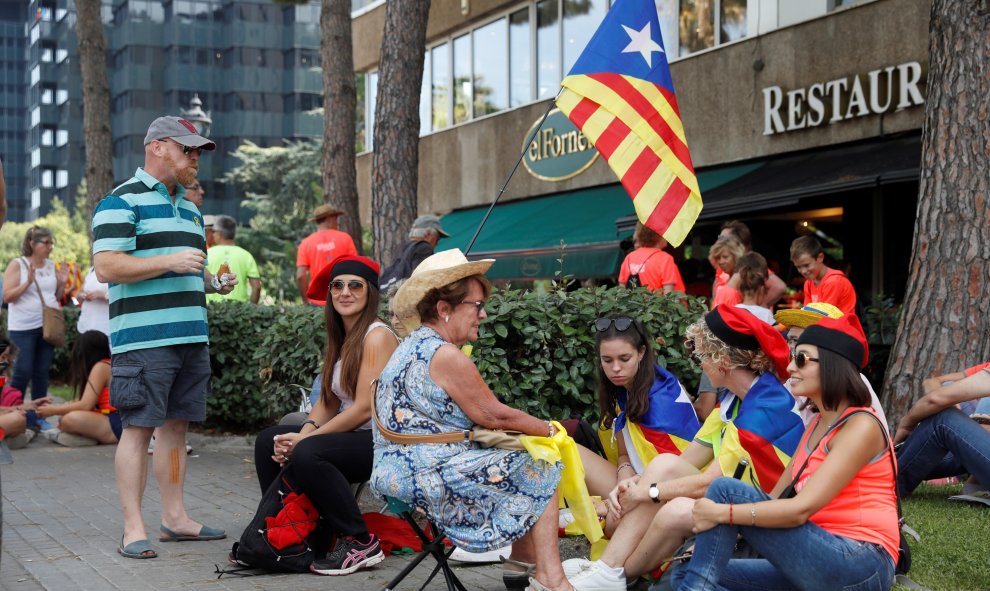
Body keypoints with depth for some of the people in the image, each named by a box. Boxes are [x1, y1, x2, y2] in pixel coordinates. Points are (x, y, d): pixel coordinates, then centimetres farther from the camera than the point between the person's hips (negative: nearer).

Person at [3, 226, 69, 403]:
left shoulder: (51, 266, 9)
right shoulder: (17, 264, -5)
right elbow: (6, 297, -10)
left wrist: (62, 283, 0)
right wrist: (28, 282, -20)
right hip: (24, 328, -5)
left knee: (42, 372, 8)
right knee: (23, 372, -5)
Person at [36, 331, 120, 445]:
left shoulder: (101, 367, -8)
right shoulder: (109, 365, 20)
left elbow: (85, 405, -13)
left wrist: (53, 410, -4)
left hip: (117, 425, -10)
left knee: (71, 419, -31)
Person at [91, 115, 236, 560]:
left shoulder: (189, 209, 22)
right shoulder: (122, 202, -5)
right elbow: (106, 266, -16)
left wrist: (214, 282, 11)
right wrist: (170, 261, -19)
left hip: (192, 336, 8)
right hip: (143, 337, -8)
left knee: (176, 425, 11)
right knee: (139, 427, -7)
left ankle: (174, 517, 18)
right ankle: (133, 529, -4)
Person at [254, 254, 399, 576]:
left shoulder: (377, 336, -14)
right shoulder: (340, 338, 14)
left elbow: (365, 408, -20)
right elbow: (327, 401, 11)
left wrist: (305, 439, -17)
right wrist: (306, 430, -11)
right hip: (352, 436, 10)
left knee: (307, 453, -31)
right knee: (268, 441, 8)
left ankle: (360, 544, -21)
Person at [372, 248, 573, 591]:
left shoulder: (414, 346, 15)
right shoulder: (445, 355, -18)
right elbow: (494, 416, -13)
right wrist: (548, 430, 2)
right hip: (426, 478, -10)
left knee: (522, 464, 19)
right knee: (541, 472, -1)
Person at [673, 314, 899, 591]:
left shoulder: (861, 426, -10)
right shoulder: (817, 425, 19)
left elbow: (800, 509, -19)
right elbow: (776, 498, 13)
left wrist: (722, 513, -16)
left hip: (861, 566, -9)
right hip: (822, 558, 9)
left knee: (726, 490, -16)